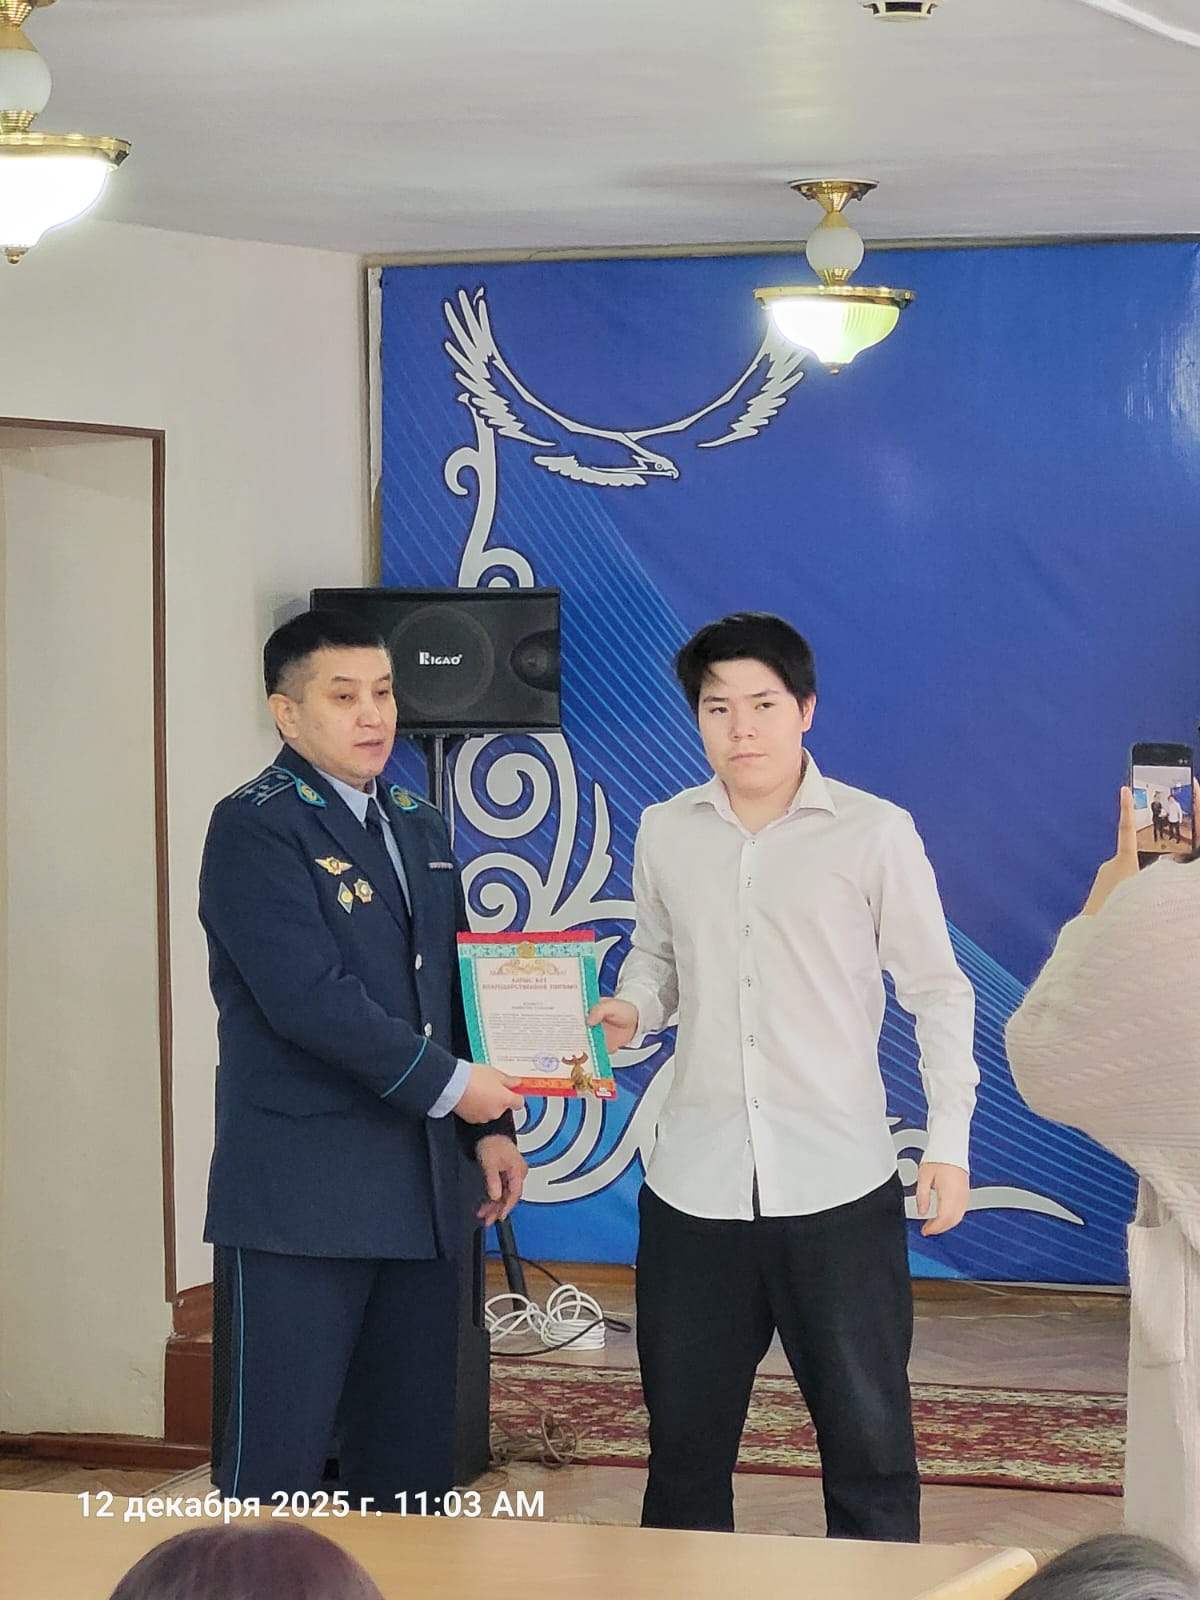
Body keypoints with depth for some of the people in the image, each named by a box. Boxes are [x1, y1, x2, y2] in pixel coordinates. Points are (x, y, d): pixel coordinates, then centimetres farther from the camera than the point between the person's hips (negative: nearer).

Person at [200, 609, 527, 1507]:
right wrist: (450, 1085, -13)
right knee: (278, 1465, -5)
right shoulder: (256, 828, -9)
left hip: (420, 1192, 8)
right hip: (301, 1197, -7)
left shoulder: (419, 827, 16)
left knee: (413, 1457, 10)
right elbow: (310, 998, -19)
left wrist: (490, 1129, 11)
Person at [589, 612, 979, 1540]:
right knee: (684, 1441, 10)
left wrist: (950, 1139, -8)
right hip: (695, 1185, 3)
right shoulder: (666, 834, 5)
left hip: (839, 1186, -3)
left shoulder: (876, 833, -4)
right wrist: (630, 1013, -4)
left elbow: (938, 990, 0)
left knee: (868, 1441, 2)